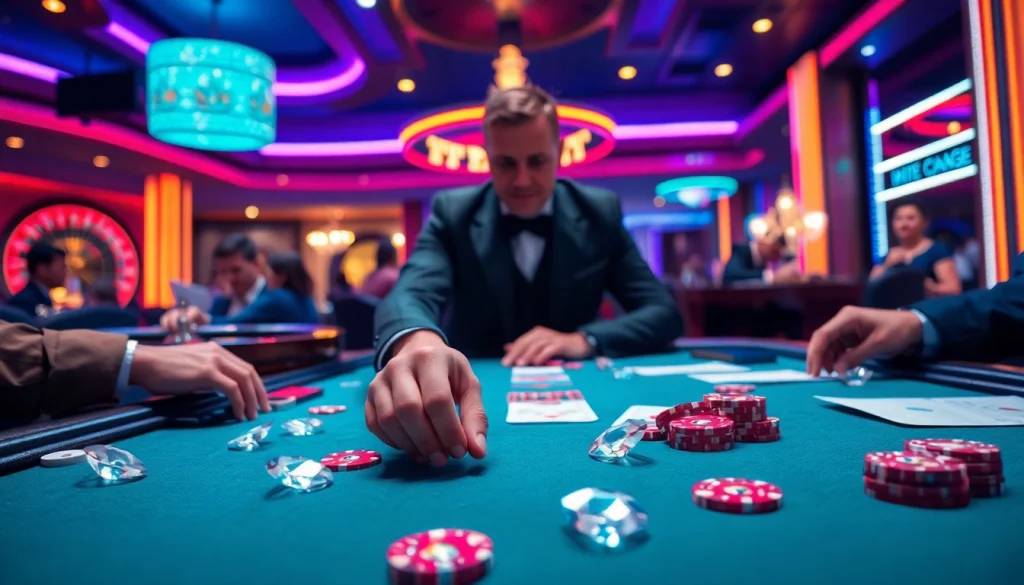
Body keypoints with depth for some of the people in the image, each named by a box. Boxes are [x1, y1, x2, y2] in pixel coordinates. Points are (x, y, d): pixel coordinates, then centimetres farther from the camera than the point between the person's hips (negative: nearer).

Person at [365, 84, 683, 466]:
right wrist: (417, 341, -51)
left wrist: (585, 340, -23)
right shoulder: (453, 213, -8)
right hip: (476, 395, -1)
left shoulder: (600, 213, -4)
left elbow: (664, 313, -5)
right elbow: (411, 293, -26)